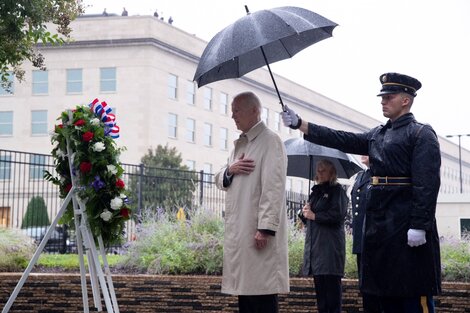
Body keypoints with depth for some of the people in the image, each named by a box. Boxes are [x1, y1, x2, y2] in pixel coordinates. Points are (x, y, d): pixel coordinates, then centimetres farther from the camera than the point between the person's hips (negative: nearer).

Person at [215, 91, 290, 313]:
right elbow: (220, 180, 23)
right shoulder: (239, 144, 20)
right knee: (244, 287, 10)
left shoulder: (270, 141, -7)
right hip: (238, 232, 8)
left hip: (258, 231, -8)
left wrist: (266, 228, -22)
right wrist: (230, 170, 0)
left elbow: (273, 188, -15)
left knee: (262, 291, -7)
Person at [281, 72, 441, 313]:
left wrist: (419, 226, -22)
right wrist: (300, 124, 6)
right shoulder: (378, 135, 18)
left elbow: (428, 184, -14)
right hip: (378, 222, 8)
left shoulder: (422, 134, -6)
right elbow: (342, 140, 12)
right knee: (386, 293, 12)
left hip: (405, 224, -8)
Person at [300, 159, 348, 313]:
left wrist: (314, 215, -10)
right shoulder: (316, 191, 20)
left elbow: (337, 215, -15)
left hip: (330, 245, -7)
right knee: (318, 283, 9)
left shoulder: (337, 190, -2)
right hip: (315, 242, 7)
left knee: (331, 282, -9)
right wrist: (305, 212, 1)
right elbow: (306, 219, 24)